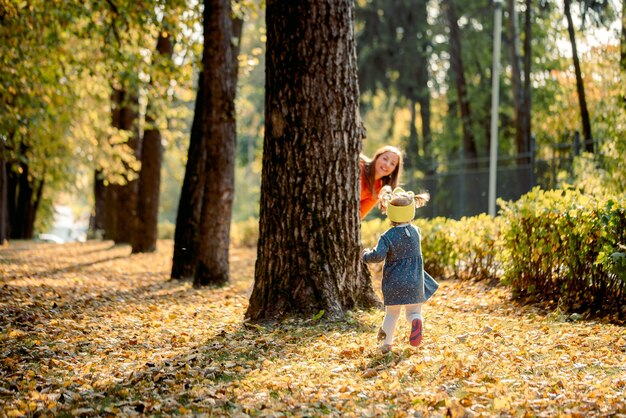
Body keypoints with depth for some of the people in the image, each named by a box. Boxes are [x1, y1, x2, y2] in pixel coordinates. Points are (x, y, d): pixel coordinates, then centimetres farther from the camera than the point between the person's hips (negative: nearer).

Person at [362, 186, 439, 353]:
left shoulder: (387, 237, -13)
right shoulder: (415, 231, 0)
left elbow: (378, 256, -23)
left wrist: (366, 255, -2)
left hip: (394, 283, -2)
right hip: (415, 281, 2)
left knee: (391, 314, 14)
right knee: (413, 311, 10)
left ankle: (386, 343, 12)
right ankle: (416, 322, -25)